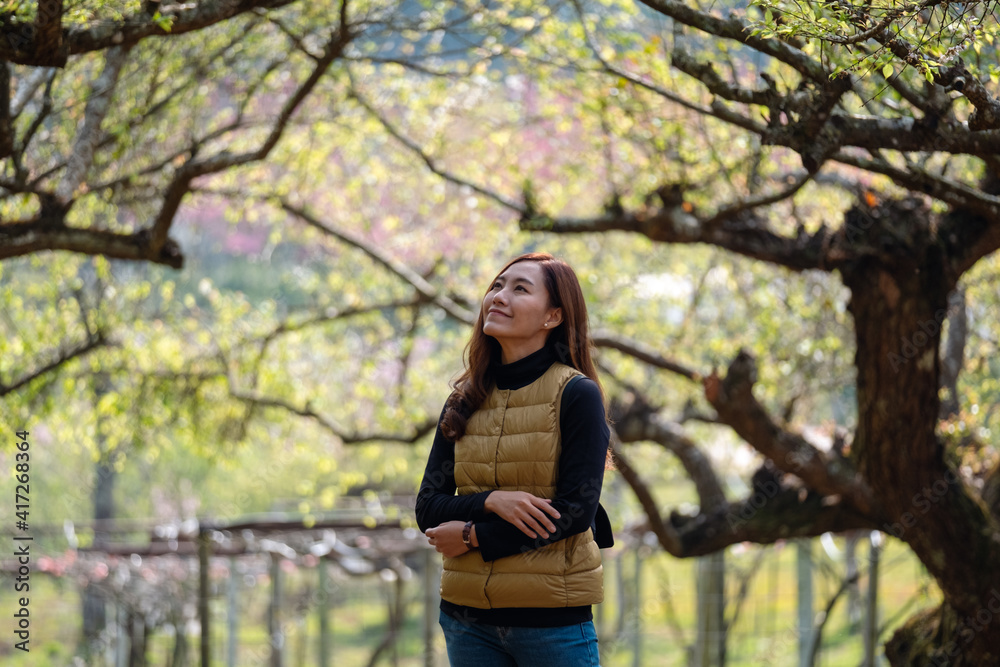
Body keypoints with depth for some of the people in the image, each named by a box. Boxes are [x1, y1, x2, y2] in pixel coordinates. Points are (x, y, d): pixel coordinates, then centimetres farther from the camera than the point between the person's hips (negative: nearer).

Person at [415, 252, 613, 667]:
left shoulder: (578, 396, -5)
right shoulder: (463, 402, 9)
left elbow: (577, 510, -12)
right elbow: (428, 507, 4)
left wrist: (474, 537, -10)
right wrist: (490, 503, -16)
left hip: (553, 617, -4)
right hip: (468, 617, 4)